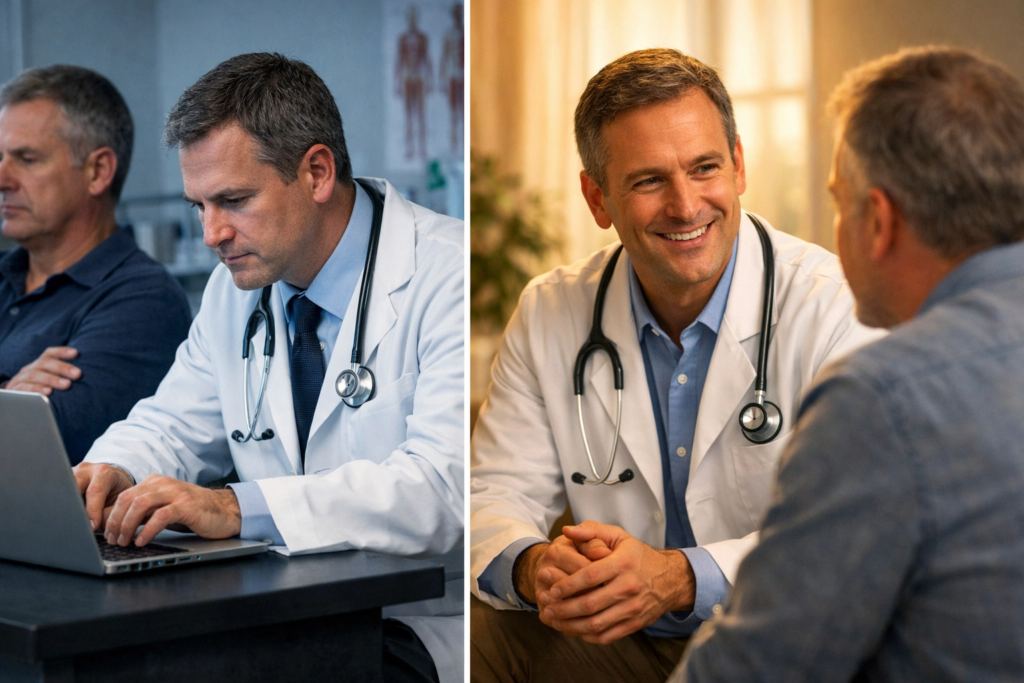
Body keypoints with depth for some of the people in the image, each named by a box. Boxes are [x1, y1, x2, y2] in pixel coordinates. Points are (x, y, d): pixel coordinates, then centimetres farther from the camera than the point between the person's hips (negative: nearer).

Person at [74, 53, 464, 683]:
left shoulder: (449, 278, -14)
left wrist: (237, 508, -34)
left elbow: (444, 488, -26)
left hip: (425, 627, -6)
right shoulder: (239, 282, 10)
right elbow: (175, 426, 21)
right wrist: (112, 470, -5)